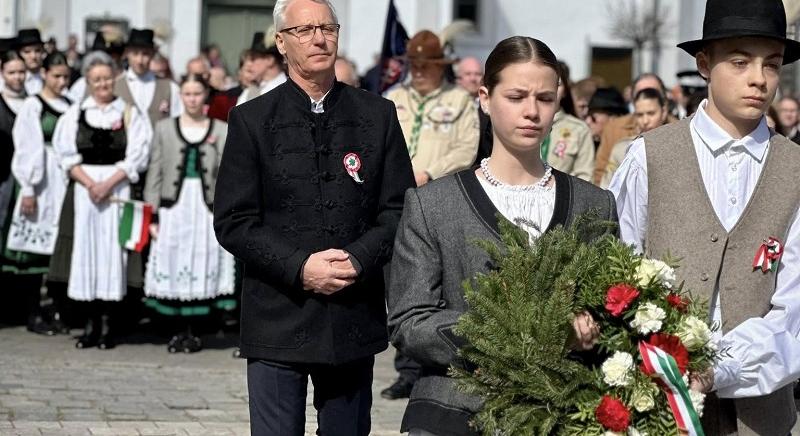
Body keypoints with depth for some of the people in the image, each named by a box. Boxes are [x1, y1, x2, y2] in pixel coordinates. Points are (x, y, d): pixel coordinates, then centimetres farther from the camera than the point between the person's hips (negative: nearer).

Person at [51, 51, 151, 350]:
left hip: (118, 188, -2)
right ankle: (92, 322, 5)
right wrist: (89, 184, -10)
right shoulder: (75, 113, 11)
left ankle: (108, 323, -2)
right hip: (82, 188, 2)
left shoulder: (130, 114, 6)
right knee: (85, 249, -1)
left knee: (112, 250, -6)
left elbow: (136, 156, -2)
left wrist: (108, 184, -13)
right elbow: (67, 154, 3)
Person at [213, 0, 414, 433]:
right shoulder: (251, 120, 2)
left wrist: (358, 259, -12)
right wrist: (299, 268, -14)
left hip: (354, 320, 2)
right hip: (278, 318, -2)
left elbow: (399, 208, 5)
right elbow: (232, 222, -2)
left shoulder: (378, 115, 8)